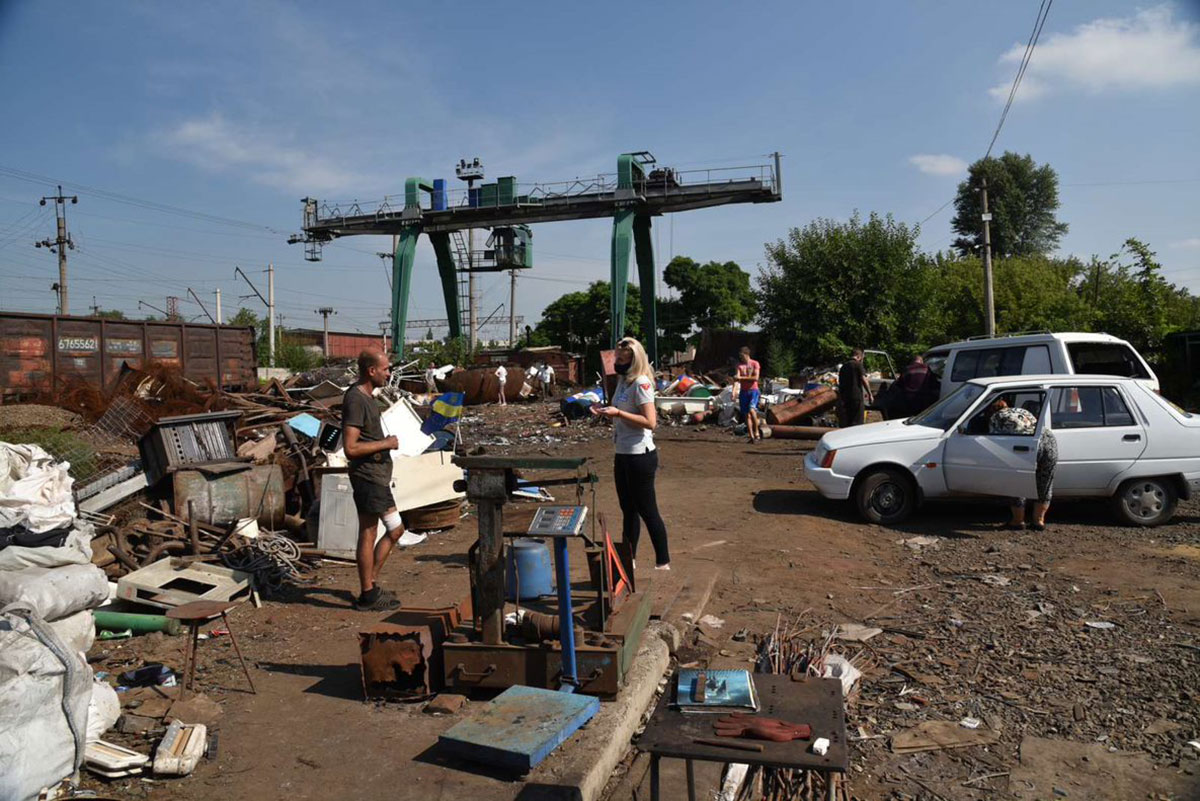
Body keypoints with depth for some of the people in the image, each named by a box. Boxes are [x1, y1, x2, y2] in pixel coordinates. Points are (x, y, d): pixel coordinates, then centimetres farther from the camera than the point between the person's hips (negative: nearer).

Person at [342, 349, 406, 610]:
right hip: (367, 477, -10)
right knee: (367, 535, 0)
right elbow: (351, 448, -24)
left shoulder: (367, 396, 12)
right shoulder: (355, 400, -19)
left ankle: (370, 584, 24)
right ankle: (368, 595, 12)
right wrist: (385, 444, -17)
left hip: (378, 476, 10)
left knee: (395, 530, 15)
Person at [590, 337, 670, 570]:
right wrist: (606, 411, 3)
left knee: (647, 511, -1)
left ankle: (663, 562, 11)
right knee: (628, 509, 17)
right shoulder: (623, 381, 11)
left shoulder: (641, 383, -16)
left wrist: (618, 413, -26)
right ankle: (629, 559, 29)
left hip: (640, 455, -9)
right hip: (622, 454, 9)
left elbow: (650, 422, -23)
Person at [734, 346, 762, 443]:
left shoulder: (755, 364, 0)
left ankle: (757, 432, -11)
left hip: (753, 390, -4)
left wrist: (741, 377, -14)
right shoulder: (740, 365, 9)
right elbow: (736, 378, -3)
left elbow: (756, 378, -11)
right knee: (746, 414, 1)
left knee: (751, 410, -24)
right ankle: (751, 436, 6)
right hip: (743, 391, 4)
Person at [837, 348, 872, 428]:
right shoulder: (858, 365, -5)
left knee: (844, 423, 10)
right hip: (856, 397, -6)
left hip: (844, 397, 6)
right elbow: (864, 380, -14)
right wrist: (870, 394, -9)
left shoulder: (843, 366, 15)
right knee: (857, 422, -3)